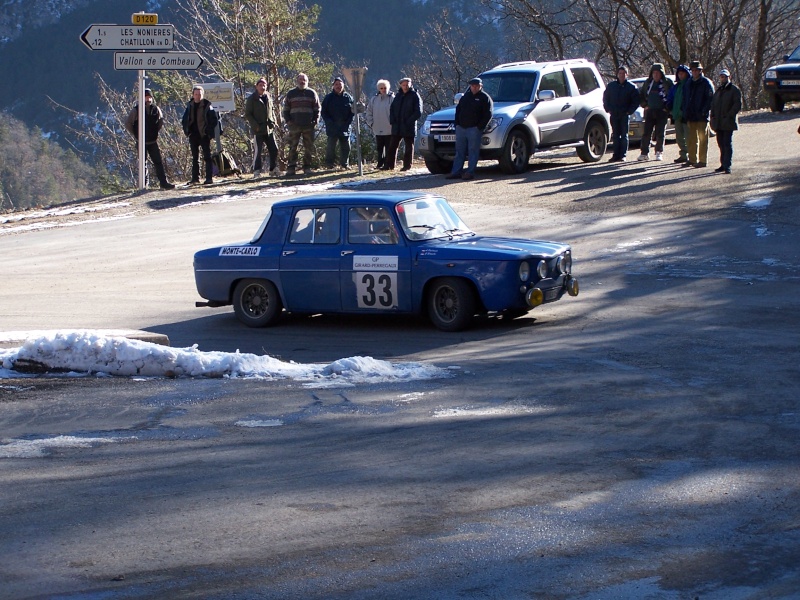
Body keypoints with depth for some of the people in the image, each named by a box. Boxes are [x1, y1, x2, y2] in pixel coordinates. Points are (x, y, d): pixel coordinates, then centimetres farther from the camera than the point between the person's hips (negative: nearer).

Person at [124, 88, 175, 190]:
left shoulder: (156, 109, 2)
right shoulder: (136, 110, -7)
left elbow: (161, 121, 19)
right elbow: (127, 123, -1)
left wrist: (156, 132, 11)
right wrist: (135, 135, -1)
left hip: (153, 141, 2)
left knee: (158, 162, -3)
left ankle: (163, 182, -4)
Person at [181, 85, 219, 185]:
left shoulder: (207, 106, -7)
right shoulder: (190, 106, 8)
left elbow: (215, 119, -6)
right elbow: (184, 120, 18)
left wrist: (210, 131, -11)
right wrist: (187, 130, 6)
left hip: (204, 135, -5)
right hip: (193, 135, 5)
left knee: (207, 157, -1)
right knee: (195, 158, 9)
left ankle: (209, 178, -1)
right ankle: (195, 178, 13)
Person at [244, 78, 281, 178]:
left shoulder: (268, 97, 11)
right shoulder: (252, 99, -5)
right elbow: (247, 114, -5)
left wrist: (273, 122, 10)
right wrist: (255, 125, -12)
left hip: (269, 129, 5)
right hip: (259, 130, -5)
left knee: (274, 149, 6)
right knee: (258, 151, -6)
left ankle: (273, 169, 17)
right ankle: (256, 172, 0)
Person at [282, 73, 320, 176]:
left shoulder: (312, 93, 8)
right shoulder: (291, 94, 8)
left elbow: (317, 109, 10)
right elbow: (286, 109, 11)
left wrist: (315, 121, 0)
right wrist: (287, 120, -1)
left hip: (308, 125, 1)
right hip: (294, 125, 0)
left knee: (309, 147, 2)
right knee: (292, 147, -2)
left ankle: (307, 167, 9)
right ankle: (291, 168, -1)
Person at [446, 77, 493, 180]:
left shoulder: (485, 98, 1)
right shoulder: (465, 97, 19)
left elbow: (488, 115, -6)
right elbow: (458, 109, 22)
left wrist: (480, 127, -13)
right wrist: (457, 124, 8)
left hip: (474, 129, -6)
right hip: (461, 128, 6)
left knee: (473, 151, -6)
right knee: (459, 151, 5)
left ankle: (470, 172, -5)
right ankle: (456, 172, 7)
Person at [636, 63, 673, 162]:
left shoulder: (667, 83, -3)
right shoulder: (648, 83, 10)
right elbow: (641, 95, 22)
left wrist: (667, 108, -7)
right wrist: (645, 105, 9)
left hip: (662, 112, -3)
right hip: (649, 112, 3)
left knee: (660, 134, 1)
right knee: (646, 133, -1)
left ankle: (659, 153, 11)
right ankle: (645, 153, 3)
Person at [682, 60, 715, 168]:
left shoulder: (706, 83, -5)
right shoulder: (689, 83, 15)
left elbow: (711, 98, -10)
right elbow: (685, 98, 21)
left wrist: (704, 111, -16)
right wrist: (685, 112, 10)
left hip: (702, 117, -7)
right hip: (691, 117, 7)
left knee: (703, 138, -1)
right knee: (691, 139, 10)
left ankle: (703, 160, 3)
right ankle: (692, 160, 17)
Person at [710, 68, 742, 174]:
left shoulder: (734, 90, -2)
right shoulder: (718, 91, 20)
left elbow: (738, 105, -10)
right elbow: (713, 104, 24)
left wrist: (729, 116, -17)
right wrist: (713, 116, 8)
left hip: (728, 122, -7)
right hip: (719, 123, 7)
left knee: (727, 144, -10)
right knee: (721, 144, 9)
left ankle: (727, 166, -13)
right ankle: (723, 165, 15)